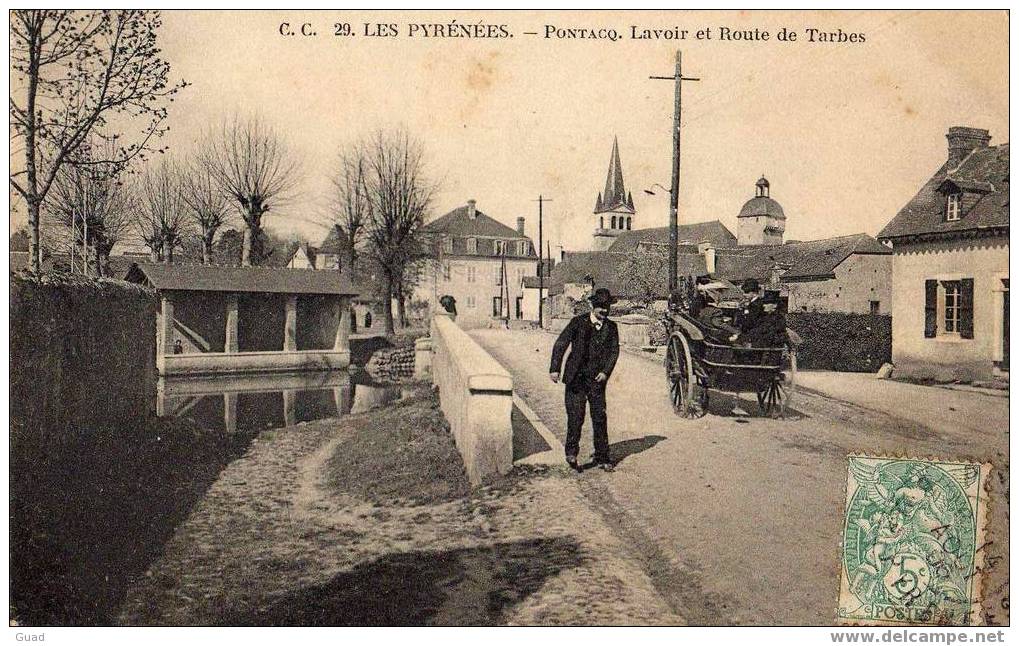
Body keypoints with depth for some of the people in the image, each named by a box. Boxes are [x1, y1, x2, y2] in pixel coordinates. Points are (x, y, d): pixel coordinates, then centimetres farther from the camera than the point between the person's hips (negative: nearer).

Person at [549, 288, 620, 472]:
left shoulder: (611, 327, 8)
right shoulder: (578, 322, 0)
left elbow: (614, 351, 4)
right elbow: (561, 344, -3)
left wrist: (606, 371, -12)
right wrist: (555, 369, -12)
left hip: (597, 379, 3)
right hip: (576, 377, -3)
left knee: (600, 418, 3)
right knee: (576, 416, -7)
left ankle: (602, 458, 12)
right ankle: (571, 452, 8)